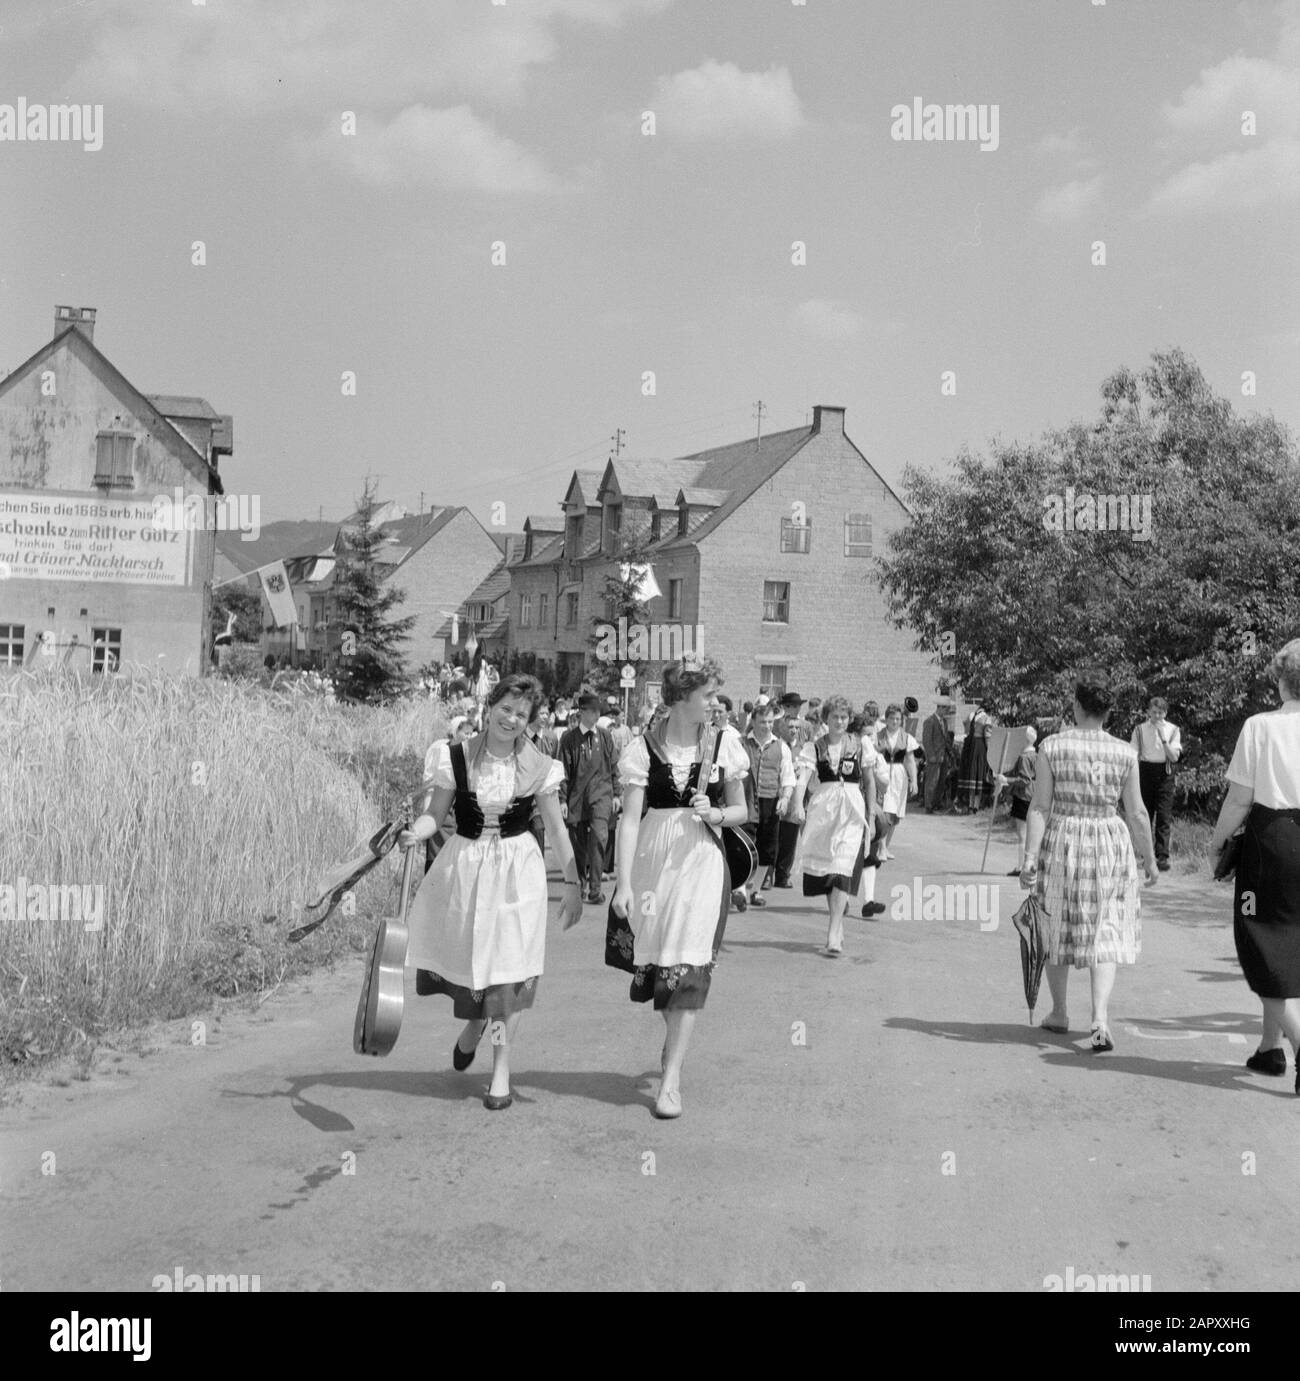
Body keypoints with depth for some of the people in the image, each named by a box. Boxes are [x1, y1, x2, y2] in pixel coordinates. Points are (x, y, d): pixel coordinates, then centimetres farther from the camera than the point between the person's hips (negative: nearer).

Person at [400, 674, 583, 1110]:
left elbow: (556, 826, 3)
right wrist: (414, 832, -21)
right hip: (463, 866, 1)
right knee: (465, 956, 5)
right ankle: (474, 1022, 42)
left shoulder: (538, 767, -3)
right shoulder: (456, 757, -3)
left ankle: (501, 1070, 12)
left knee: (507, 968, -2)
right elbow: (436, 811, 0)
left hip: (516, 870, -1)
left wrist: (572, 882, 1)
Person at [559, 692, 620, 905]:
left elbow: (614, 766, 13)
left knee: (599, 836, -16)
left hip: (601, 793, 0)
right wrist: (563, 799, -5)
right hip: (577, 795, 0)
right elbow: (563, 769, -1)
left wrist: (616, 793, 10)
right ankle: (581, 881, 30)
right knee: (578, 841, 8)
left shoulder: (605, 736, 7)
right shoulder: (569, 738, -1)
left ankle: (595, 888, -14)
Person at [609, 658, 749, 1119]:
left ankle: (671, 1079, -2)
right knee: (652, 962, 8)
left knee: (688, 969, -7)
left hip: (701, 861, 0)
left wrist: (715, 814, -11)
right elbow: (630, 818, -7)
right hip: (652, 862, 0)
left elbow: (741, 811, 12)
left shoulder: (723, 742, 2)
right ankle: (675, 1037, 40)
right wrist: (624, 883, -14)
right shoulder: (645, 748, -3)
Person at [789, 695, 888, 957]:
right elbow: (803, 777, -9)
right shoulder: (814, 747, 4)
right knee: (825, 872, 9)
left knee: (842, 871, -14)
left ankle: (833, 935, -19)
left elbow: (870, 781, 11)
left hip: (852, 810, -2)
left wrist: (871, 817, 9)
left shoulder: (860, 745, 5)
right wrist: (798, 804, -27)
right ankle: (838, 925, 27)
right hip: (823, 811, 2)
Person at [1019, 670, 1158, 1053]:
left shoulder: (1052, 747, -6)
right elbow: (1137, 813, 2)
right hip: (1110, 845, 0)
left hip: (1061, 843, 0)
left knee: (1058, 930, 16)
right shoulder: (1125, 753, -2)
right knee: (1105, 934, 7)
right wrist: (1150, 859, 13)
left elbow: (1039, 807, -9)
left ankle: (1058, 1014, 28)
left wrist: (1031, 857, -9)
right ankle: (1100, 1019, -9)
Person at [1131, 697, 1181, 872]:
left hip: (1164, 774, -1)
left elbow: (1174, 757, -5)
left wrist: (1163, 737, -14)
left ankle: (1162, 857, -8)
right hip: (1145, 771, 1)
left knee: (1164, 816, -7)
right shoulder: (1140, 729, 3)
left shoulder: (1172, 730, 3)